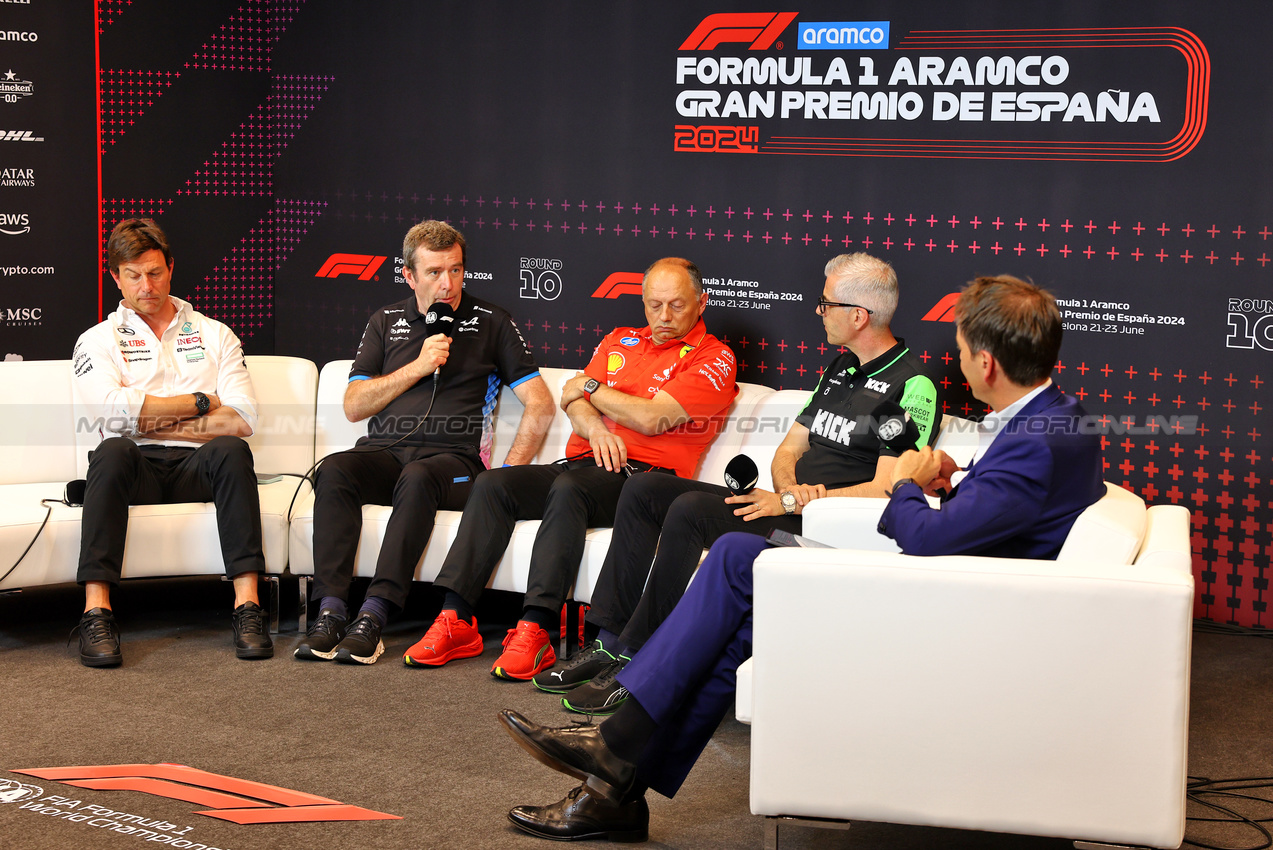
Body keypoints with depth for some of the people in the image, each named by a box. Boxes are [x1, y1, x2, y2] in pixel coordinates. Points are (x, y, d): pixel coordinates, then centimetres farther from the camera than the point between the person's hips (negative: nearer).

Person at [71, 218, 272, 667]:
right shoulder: (98, 340, 17)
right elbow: (108, 408, -6)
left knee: (230, 450, -33)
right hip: (136, 468, -1)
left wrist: (150, 420, -2)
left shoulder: (214, 335, 20)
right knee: (113, 452, -36)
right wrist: (199, 402, -1)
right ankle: (97, 613, -41)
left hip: (198, 466, 1)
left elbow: (242, 419, 4)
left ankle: (247, 605, -39)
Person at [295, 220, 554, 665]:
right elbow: (354, 406, 11)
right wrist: (418, 367, -1)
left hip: (453, 457, -3)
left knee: (417, 478, -38)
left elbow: (540, 406, 7)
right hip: (384, 452, 3)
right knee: (334, 470, -30)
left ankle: (374, 615, -42)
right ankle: (331, 611, -35)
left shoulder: (490, 322, 11)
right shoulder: (386, 322, 19)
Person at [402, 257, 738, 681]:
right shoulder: (619, 341, 25)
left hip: (644, 476, -6)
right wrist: (593, 425, -9)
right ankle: (456, 620, -23)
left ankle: (535, 631, -42)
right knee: (494, 484, -18)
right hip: (583, 463, 6)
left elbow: (652, 418, -9)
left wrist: (592, 387, 6)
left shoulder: (713, 357, 2)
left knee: (569, 488, -37)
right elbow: (574, 402, 15)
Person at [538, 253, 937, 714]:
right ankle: (608, 640, -8)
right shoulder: (840, 368, 19)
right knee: (644, 490, -3)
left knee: (690, 510, -28)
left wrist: (791, 502, -18)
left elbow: (884, 490, -18)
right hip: (791, 501, 10)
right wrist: (789, 488, -3)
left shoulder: (912, 386, -10)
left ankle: (634, 662, -22)